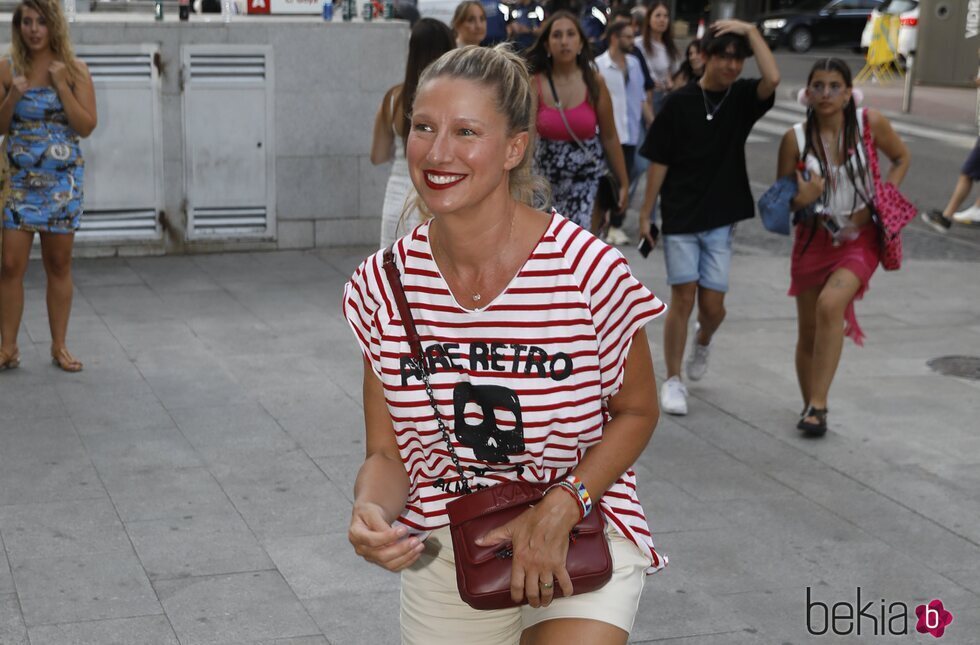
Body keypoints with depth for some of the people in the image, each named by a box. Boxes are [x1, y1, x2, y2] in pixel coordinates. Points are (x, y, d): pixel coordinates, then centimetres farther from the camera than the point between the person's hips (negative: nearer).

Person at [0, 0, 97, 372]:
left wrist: (61, 86, -14)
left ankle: (59, 346, 17)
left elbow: (87, 127, -6)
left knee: (58, 264, 7)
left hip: (63, 180, 0)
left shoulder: (74, 70, -1)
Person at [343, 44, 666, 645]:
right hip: (442, 549, 3)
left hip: (581, 534, -3)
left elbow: (636, 412, -3)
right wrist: (371, 512, -22)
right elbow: (387, 452, 0)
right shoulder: (381, 287, -8)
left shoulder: (588, 269, -18)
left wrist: (560, 509, -17)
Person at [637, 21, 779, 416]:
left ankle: (702, 341, 39)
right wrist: (645, 214, 0)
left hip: (721, 219, 2)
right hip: (680, 218, -2)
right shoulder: (680, 102, -5)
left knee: (713, 306, 3)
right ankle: (673, 381, 11)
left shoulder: (742, 98, 0)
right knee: (683, 299, -4)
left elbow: (772, 79, -23)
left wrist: (751, 31, -18)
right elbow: (659, 162, -1)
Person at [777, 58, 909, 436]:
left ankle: (817, 405, -20)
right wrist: (801, 199, -22)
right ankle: (810, 406, 30)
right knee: (809, 331, 7)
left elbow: (901, 158, 10)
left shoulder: (870, 123, -9)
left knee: (830, 304, -27)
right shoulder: (795, 139, -8)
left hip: (860, 238, -2)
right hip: (814, 239, 2)